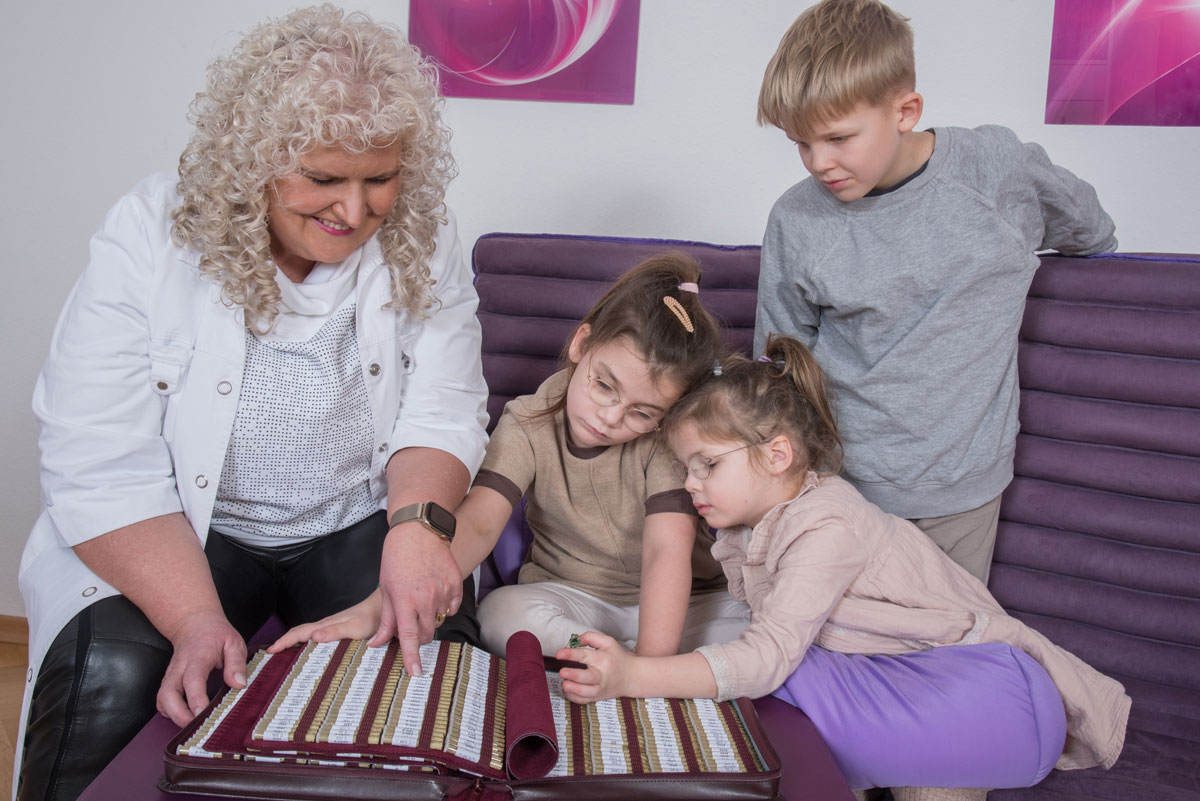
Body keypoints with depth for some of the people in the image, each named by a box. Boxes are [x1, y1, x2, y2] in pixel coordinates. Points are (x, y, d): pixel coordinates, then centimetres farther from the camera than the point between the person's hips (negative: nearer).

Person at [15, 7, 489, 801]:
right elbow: (101, 470, -17)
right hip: (174, 531, -1)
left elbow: (442, 415, -8)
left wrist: (419, 526, -30)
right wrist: (198, 620, -30)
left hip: (358, 524, 2)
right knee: (110, 678, -27)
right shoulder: (149, 238, -14)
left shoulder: (421, 243, -7)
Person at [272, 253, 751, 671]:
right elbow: (477, 523, -27)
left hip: (672, 603, -1)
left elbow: (667, 550, -30)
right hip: (567, 597, 1)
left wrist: (651, 661, -44)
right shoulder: (529, 425, -13)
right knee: (501, 613, -33)